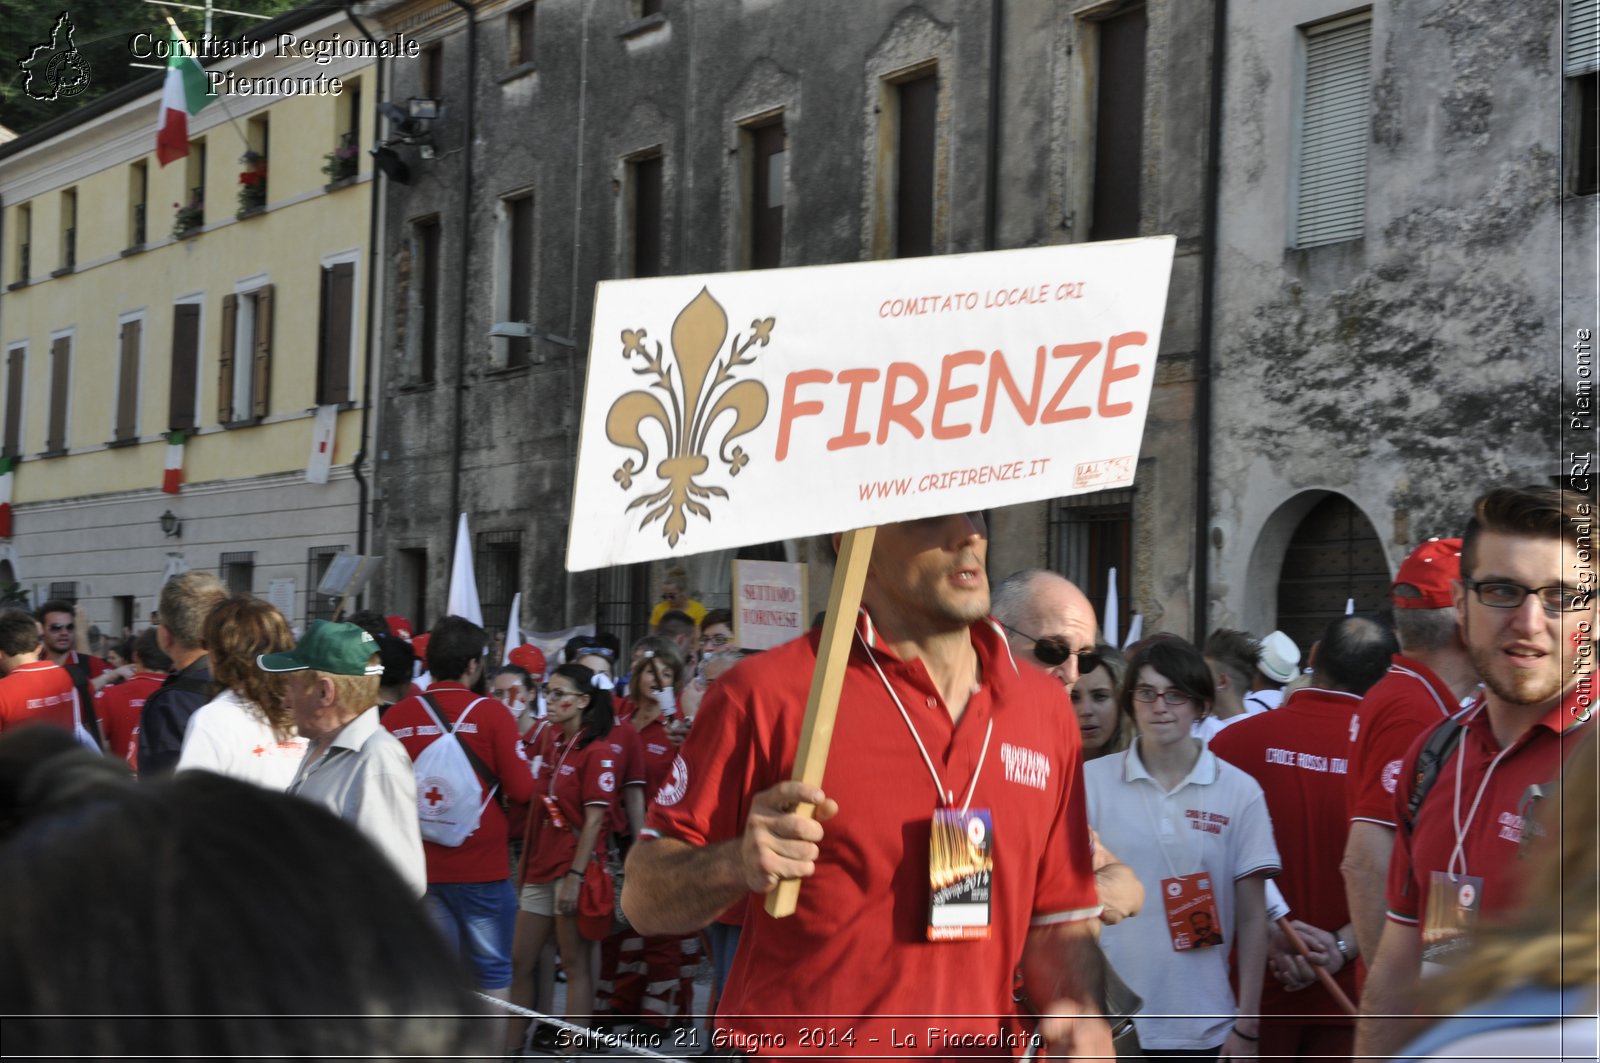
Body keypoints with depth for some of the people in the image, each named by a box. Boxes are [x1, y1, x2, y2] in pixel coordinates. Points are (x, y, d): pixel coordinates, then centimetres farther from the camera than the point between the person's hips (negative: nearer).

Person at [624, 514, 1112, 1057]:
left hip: (974, 1050, 3)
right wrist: (739, 864, -25)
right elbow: (643, 897, -6)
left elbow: (1057, 920, 11)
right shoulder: (767, 692, -9)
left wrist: (1081, 1014, -8)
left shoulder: (1044, 706, 5)